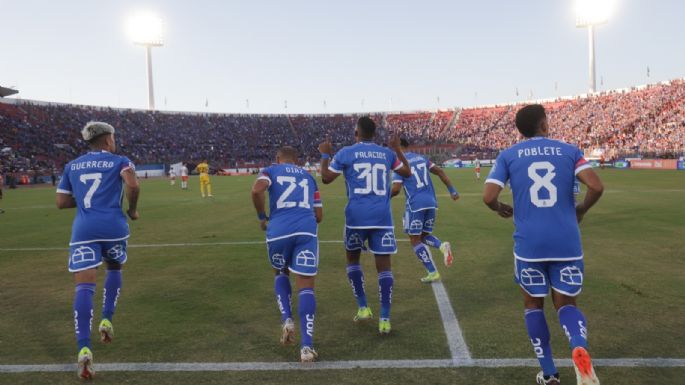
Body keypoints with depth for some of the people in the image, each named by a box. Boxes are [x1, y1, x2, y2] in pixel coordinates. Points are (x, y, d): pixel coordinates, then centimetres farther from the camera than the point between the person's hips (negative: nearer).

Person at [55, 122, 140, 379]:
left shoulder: (71, 166, 19)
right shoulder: (120, 161, 7)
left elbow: (62, 202, 18)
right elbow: (133, 186, -13)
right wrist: (132, 209, 3)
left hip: (83, 229, 2)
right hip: (113, 225, -1)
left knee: (84, 286, -4)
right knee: (114, 268, 28)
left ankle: (84, 350, -16)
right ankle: (107, 320, 23)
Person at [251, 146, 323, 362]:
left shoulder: (271, 171, 18)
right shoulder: (308, 176, 29)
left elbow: (256, 190, -6)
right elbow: (319, 215, 27)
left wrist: (262, 217, 8)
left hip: (279, 230, -1)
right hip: (306, 230, 1)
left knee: (281, 274, 27)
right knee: (306, 287, 2)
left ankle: (287, 320, 9)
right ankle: (307, 346, -6)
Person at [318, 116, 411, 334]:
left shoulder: (345, 153, 1)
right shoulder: (387, 154, 10)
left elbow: (326, 178, 9)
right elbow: (407, 173, 25)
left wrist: (324, 155, 22)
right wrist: (398, 149, 36)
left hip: (357, 216, -1)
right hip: (382, 216, 2)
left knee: (353, 259, 20)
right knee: (384, 266, 4)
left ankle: (363, 308, 17)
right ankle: (385, 319, 1)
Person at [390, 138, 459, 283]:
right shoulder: (421, 158, 14)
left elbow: (396, 189, -13)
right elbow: (440, 172, 14)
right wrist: (452, 190, 18)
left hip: (415, 204, -6)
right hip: (431, 202, 7)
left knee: (415, 240, 7)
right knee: (424, 235, 21)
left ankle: (432, 273, 4)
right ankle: (442, 246, -10)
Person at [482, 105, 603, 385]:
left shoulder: (508, 156, 3)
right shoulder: (569, 151, 6)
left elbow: (488, 197, -8)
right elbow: (596, 187, -7)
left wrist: (500, 208, 15)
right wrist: (581, 210, 13)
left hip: (529, 244, -1)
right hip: (566, 242, 1)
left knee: (533, 303, 19)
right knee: (566, 303, 15)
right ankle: (580, 348, -16)